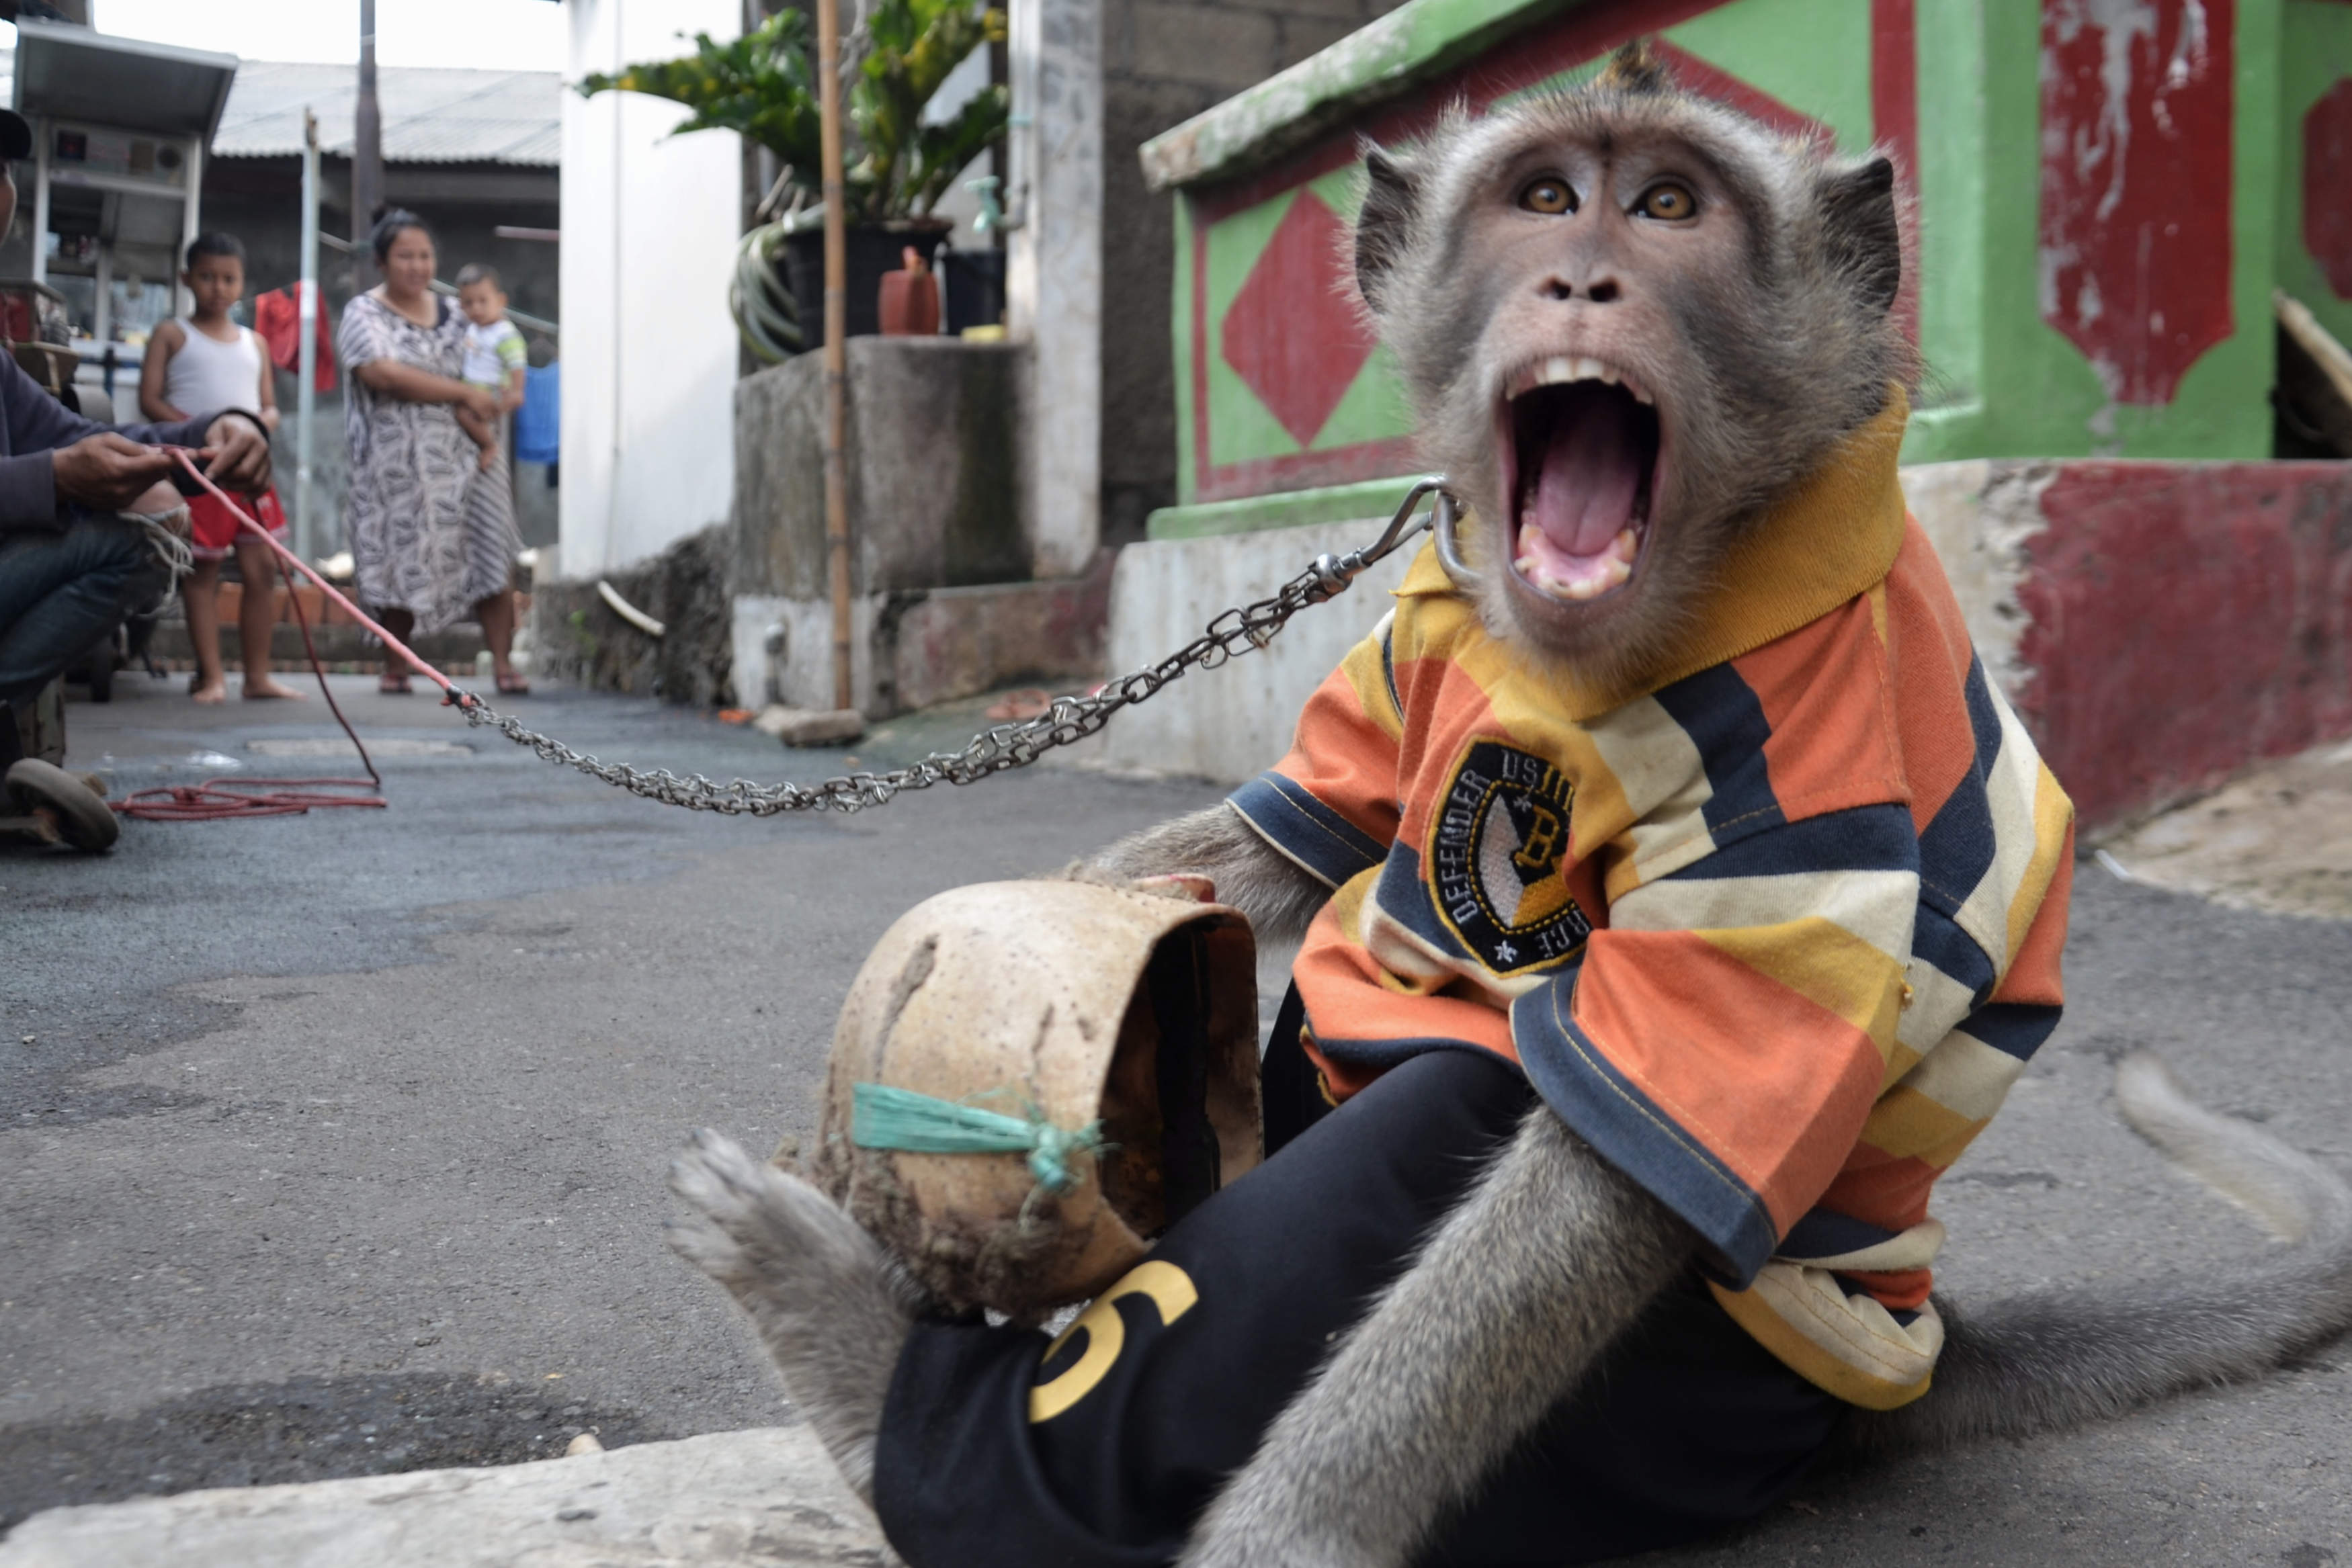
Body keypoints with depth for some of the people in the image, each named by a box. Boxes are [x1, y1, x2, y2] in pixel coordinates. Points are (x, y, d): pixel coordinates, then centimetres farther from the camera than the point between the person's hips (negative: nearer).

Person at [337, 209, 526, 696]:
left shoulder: (451, 314, 14)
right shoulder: (365, 315, -1)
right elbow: (383, 373, -17)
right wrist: (463, 393, -17)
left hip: (463, 457, 4)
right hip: (399, 463, -4)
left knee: (493, 557, -7)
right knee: (402, 563, 1)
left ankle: (503, 664, -4)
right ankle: (394, 666, 17)